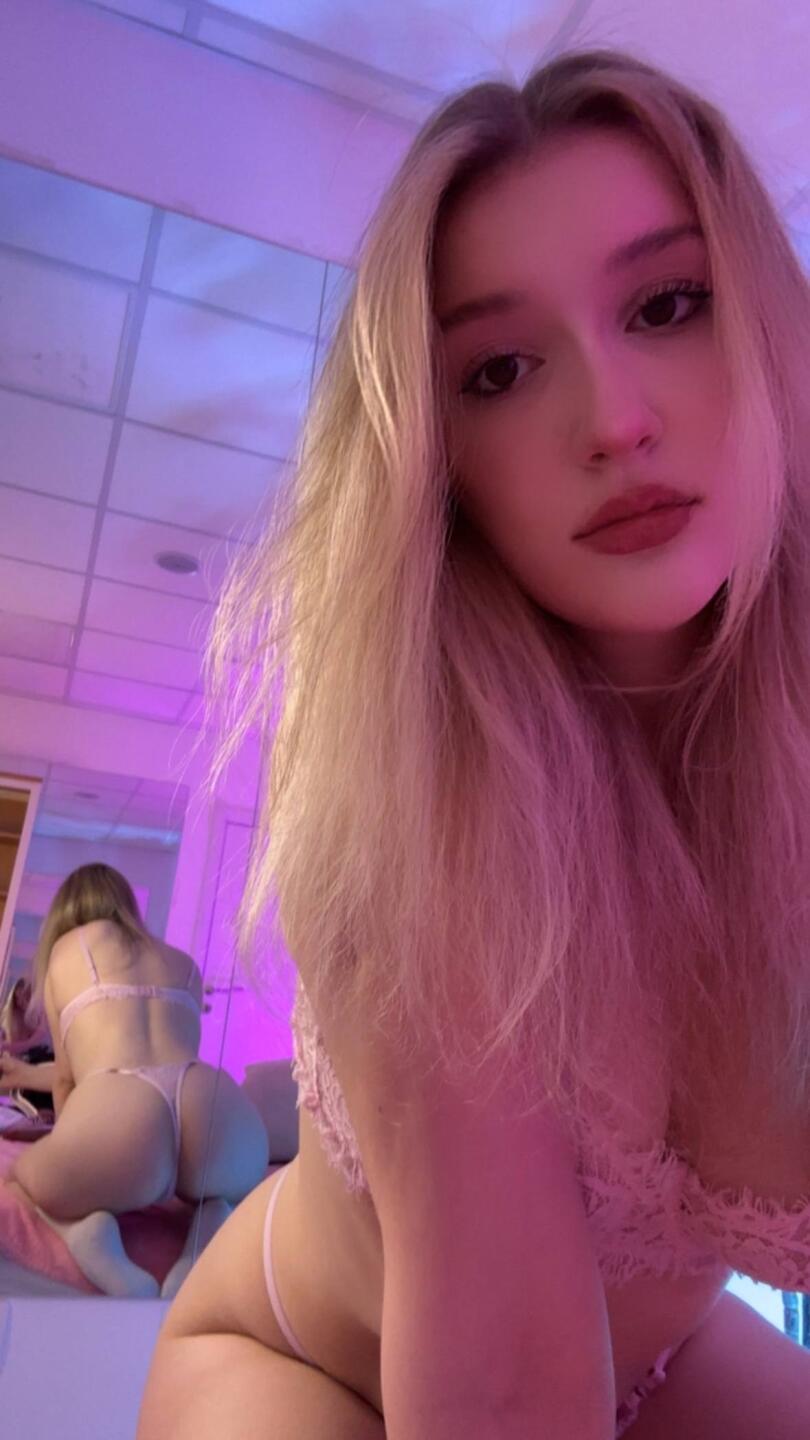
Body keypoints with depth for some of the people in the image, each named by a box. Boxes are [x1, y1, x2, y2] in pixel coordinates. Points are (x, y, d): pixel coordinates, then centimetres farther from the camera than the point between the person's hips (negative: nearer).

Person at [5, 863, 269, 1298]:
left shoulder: (67, 948, 26)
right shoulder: (183, 963, 34)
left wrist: (68, 1153, 47)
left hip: (116, 1113, -2)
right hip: (224, 1111, 3)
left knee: (25, 1171, 33)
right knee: (235, 1183, 39)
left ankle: (82, 1228, -1)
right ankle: (213, 1222, 3)